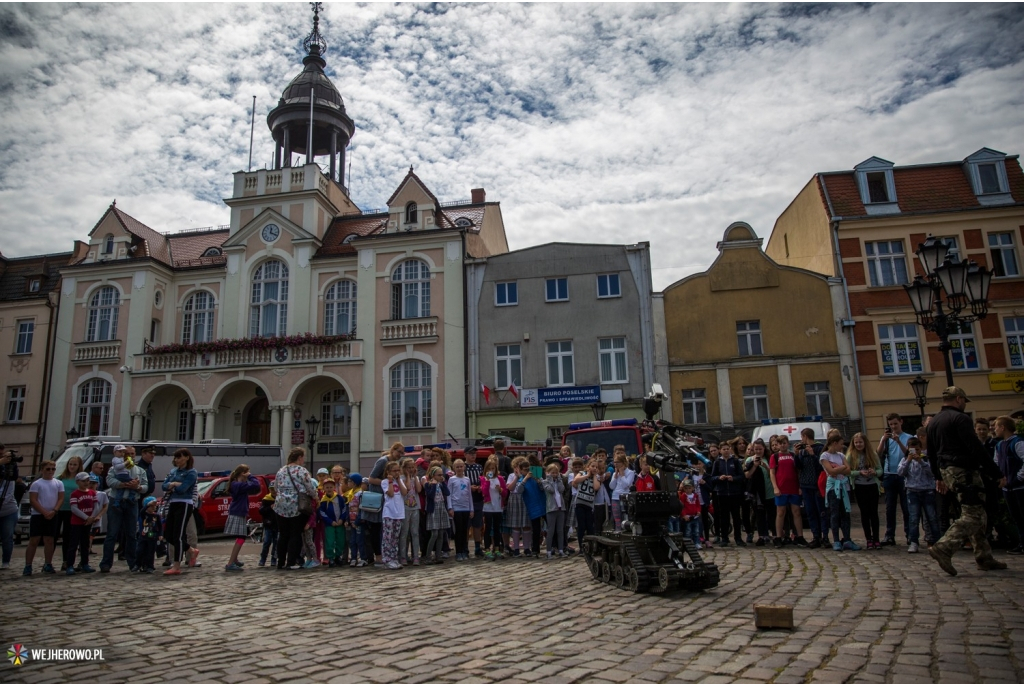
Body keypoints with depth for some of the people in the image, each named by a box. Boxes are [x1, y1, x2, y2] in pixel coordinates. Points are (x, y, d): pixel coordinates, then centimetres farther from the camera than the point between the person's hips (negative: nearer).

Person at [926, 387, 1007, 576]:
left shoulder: (933, 422, 15)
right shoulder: (959, 418, -12)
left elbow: (932, 452, 20)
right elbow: (976, 448, -18)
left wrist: (939, 477, 27)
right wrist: (996, 474, -15)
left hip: (948, 471, 9)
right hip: (964, 471, -9)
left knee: (976, 515, 15)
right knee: (972, 515, -8)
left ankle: (984, 558, 17)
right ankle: (943, 548, -19)